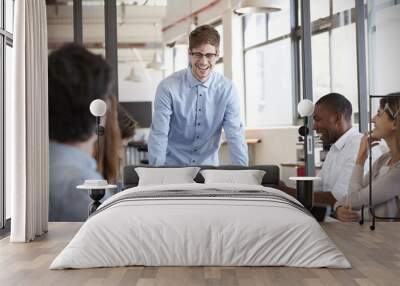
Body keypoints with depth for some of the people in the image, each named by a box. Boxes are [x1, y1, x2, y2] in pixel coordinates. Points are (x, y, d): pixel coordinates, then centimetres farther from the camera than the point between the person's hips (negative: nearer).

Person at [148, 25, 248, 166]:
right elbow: (158, 135, -11)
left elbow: (235, 136, -6)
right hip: (172, 165, -2)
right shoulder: (168, 87, -11)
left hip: (209, 166, 2)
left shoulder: (227, 89, -5)